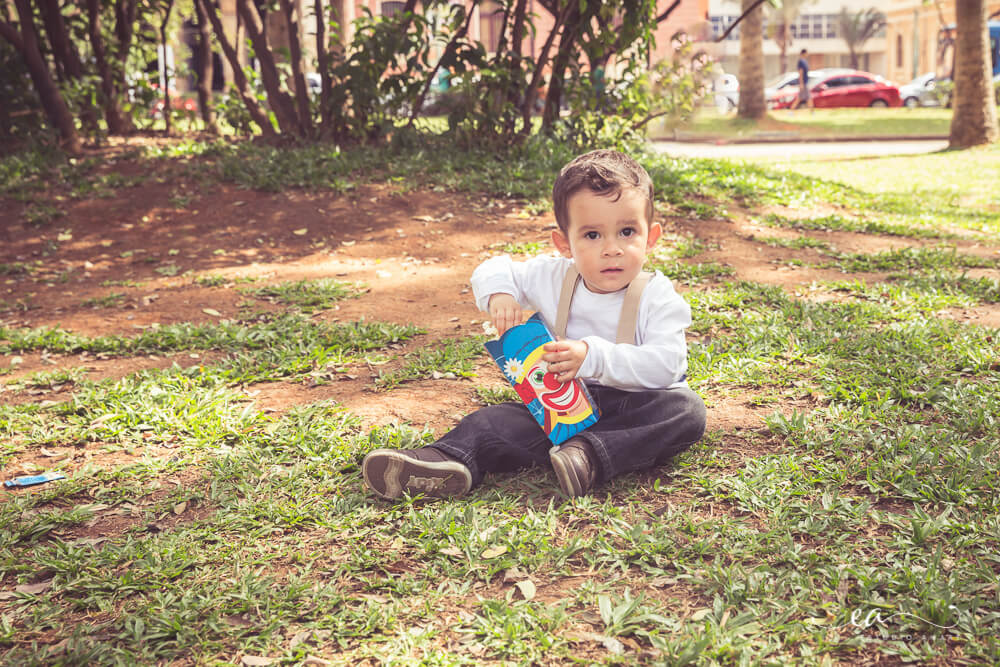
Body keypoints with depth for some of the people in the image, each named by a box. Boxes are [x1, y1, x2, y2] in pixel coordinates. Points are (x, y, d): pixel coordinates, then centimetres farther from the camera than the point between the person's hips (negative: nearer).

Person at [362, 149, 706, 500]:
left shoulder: (659, 297, -11)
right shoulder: (553, 278, 1)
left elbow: (665, 365, -24)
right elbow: (492, 270, 15)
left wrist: (594, 357, -35)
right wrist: (498, 292, -11)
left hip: (634, 407, -3)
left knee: (687, 410, -33)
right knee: (496, 420, -19)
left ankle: (592, 455, -45)